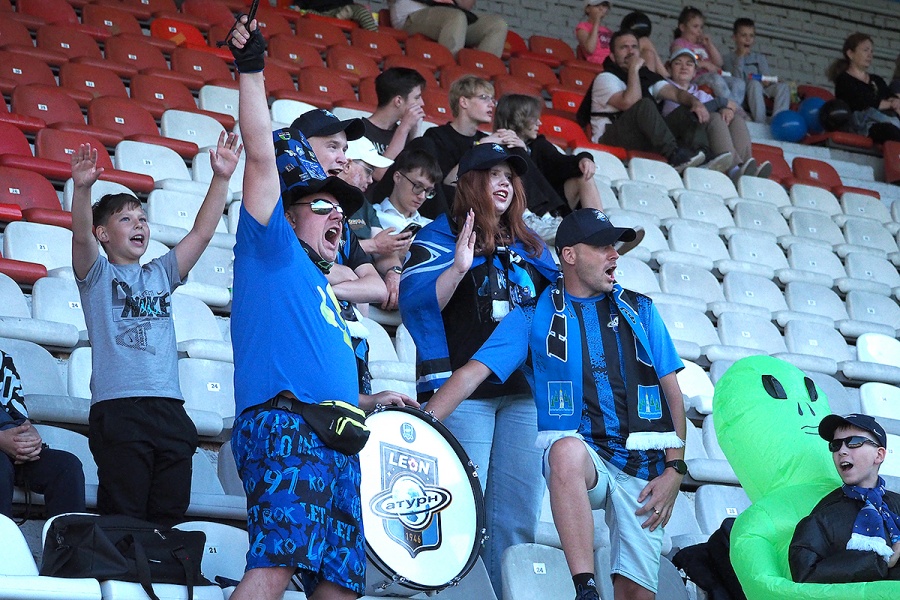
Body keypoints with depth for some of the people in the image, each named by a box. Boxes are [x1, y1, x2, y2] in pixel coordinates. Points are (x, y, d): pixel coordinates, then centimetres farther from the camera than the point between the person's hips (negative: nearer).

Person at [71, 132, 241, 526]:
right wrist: (82, 188, -27)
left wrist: (221, 179, 3)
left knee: (168, 518, 0)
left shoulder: (161, 274, 23)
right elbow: (81, 235, -9)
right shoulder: (97, 274, 10)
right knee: (124, 520, -10)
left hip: (169, 408, 5)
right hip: (117, 408, -5)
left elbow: (202, 232, 14)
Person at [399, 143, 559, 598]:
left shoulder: (529, 246, 20)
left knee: (517, 517, 3)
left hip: (523, 392, 5)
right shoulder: (442, 236, 3)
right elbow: (415, 301, -10)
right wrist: (459, 267, -24)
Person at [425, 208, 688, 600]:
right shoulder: (534, 317, 6)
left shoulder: (640, 311, 12)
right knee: (568, 448, -39)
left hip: (643, 464, 3)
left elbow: (672, 392, 10)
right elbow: (473, 373, -3)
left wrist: (675, 470, -1)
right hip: (581, 455, -2)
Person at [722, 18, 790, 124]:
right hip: (742, 97, -4)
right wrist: (741, 56, -6)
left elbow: (767, 78, 12)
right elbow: (736, 79, -7)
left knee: (783, 86, -24)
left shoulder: (760, 57, 24)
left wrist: (766, 81, -12)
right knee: (755, 83, -36)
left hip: (762, 93, 4)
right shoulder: (728, 59, 9)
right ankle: (760, 123, -48)